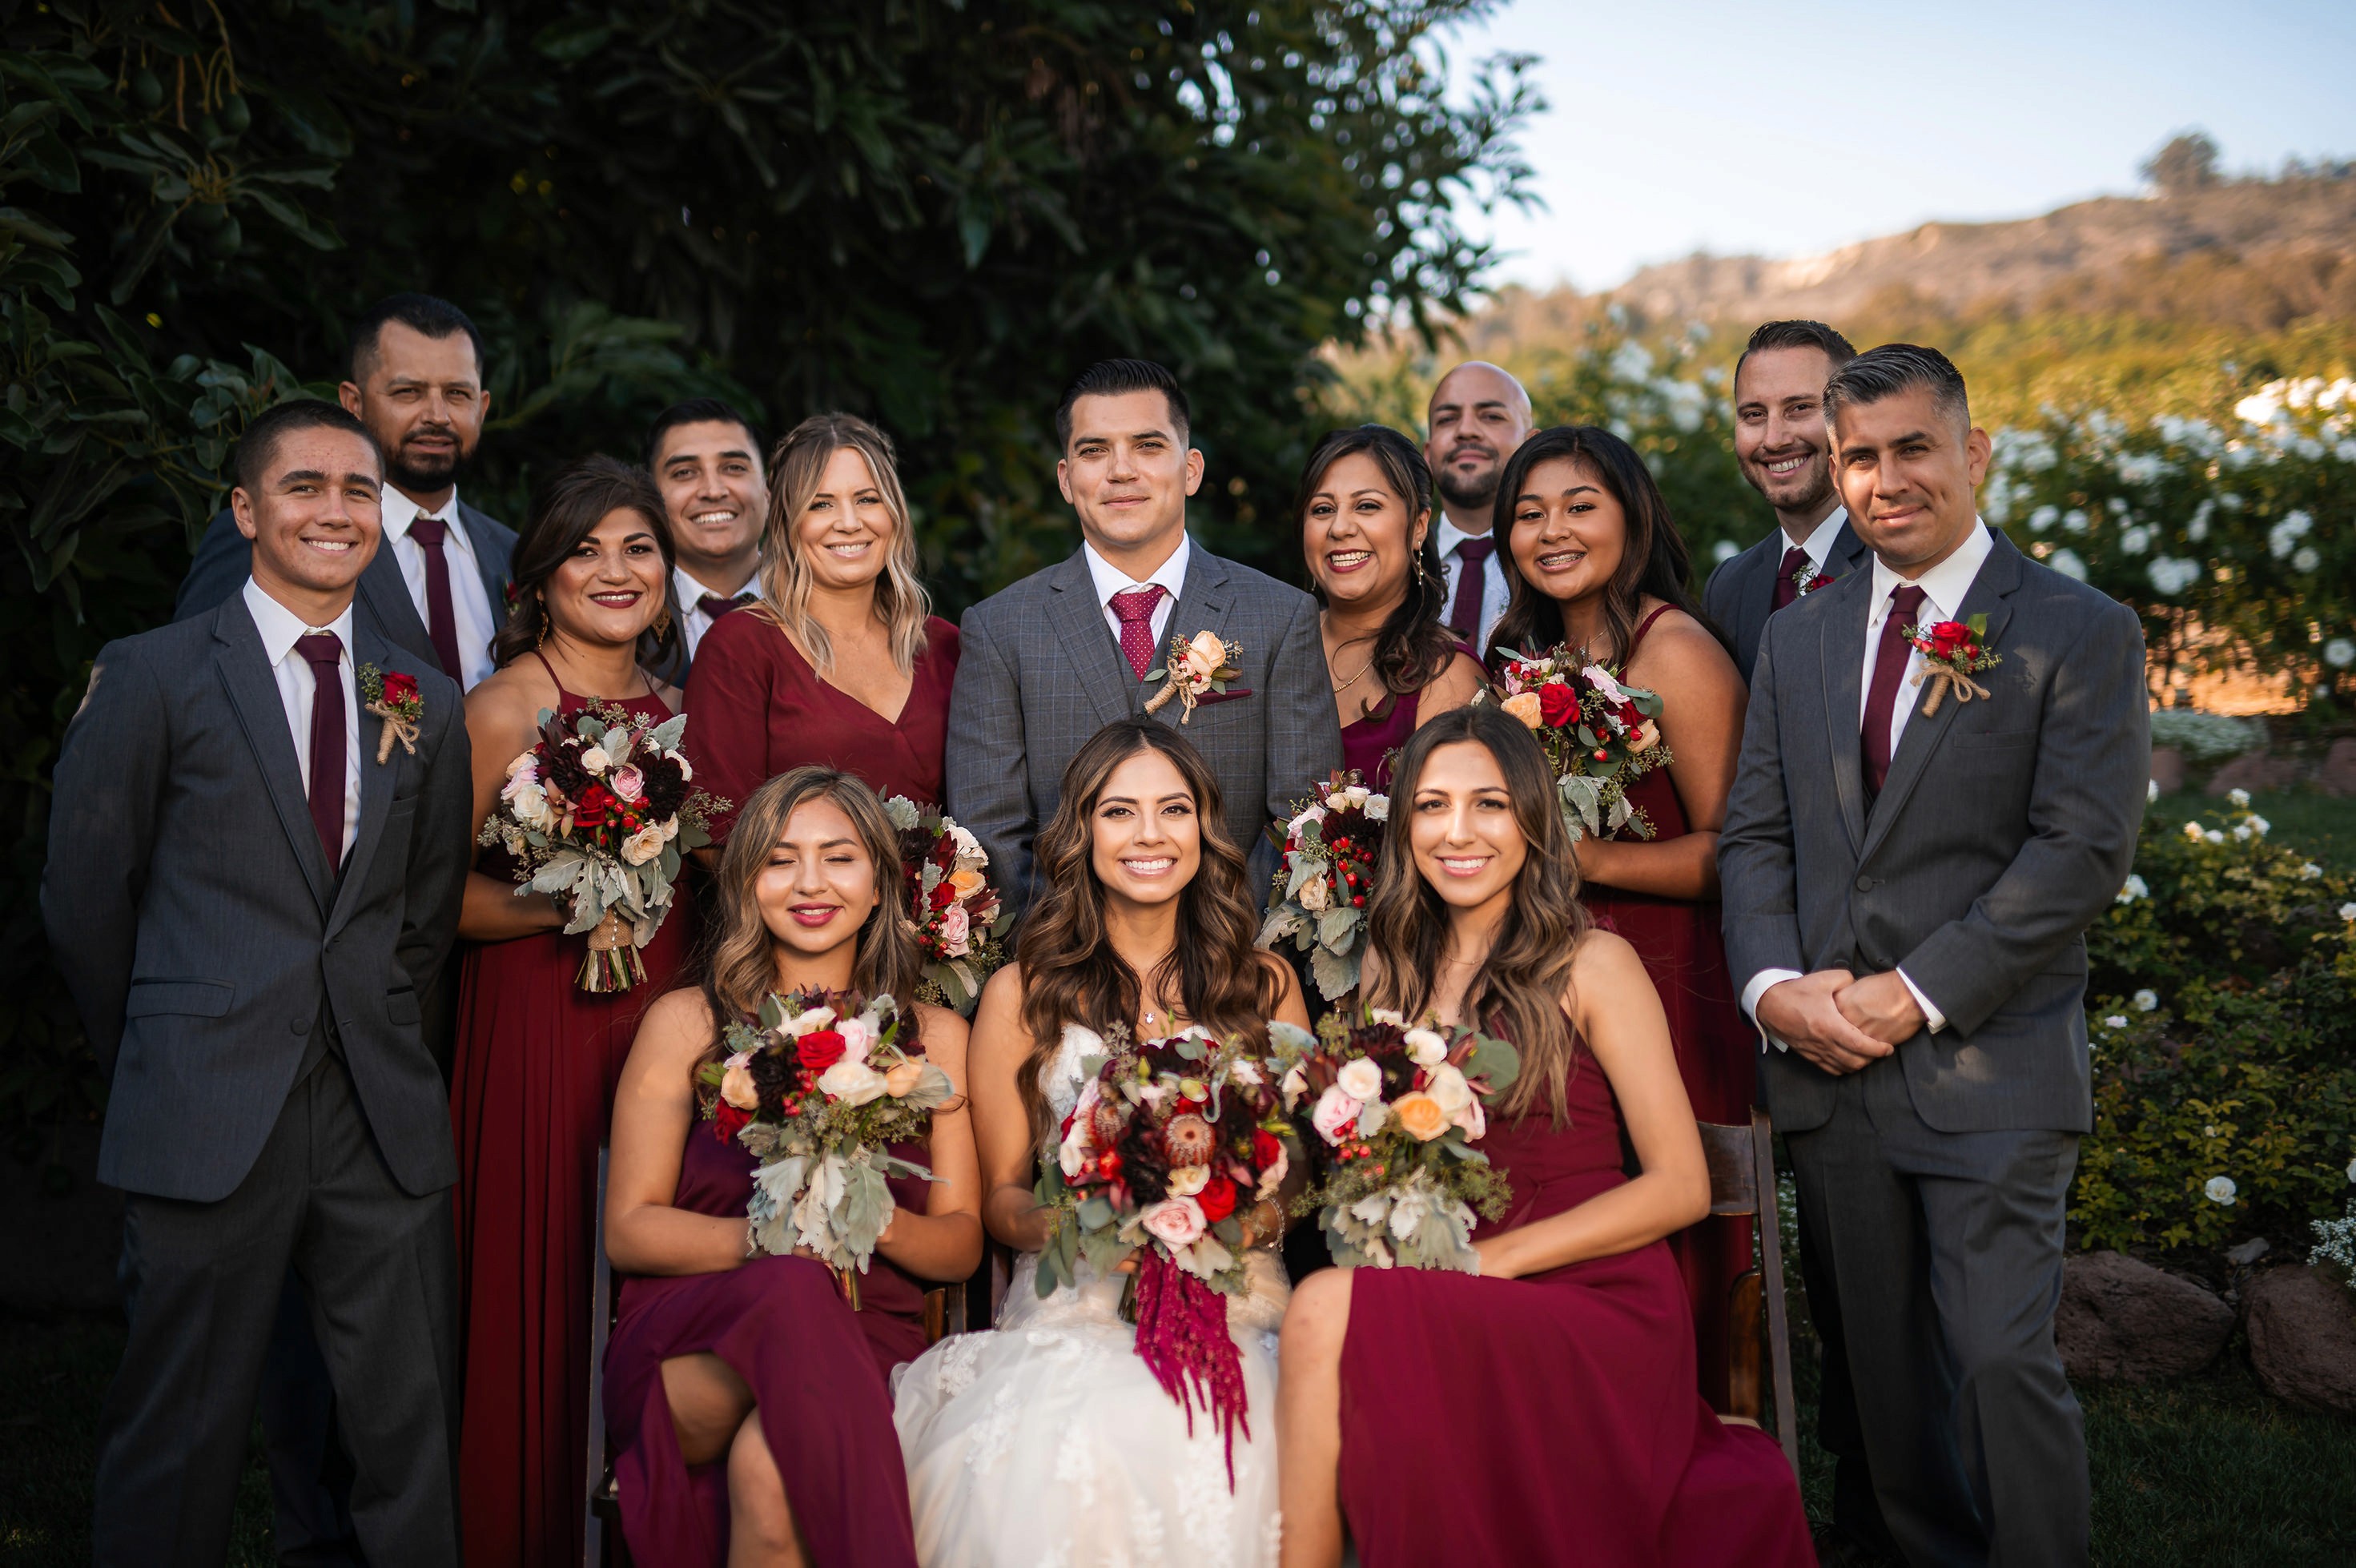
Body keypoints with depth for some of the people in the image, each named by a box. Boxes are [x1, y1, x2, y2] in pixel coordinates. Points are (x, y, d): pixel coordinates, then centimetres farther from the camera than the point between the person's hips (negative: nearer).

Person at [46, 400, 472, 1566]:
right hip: (209, 1119, -3)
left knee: (414, 1435, 8)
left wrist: (370, 1026, 11)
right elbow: (86, 899, 3)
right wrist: (157, 1058, 8)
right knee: (179, 1437, 7)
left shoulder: (426, 700, 10)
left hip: (382, 1114, 3)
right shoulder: (153, 674, 0)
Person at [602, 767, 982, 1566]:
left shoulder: (936, 1036, 14)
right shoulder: (685, 1022, 8)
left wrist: (880, 1223, -13)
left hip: (866, 1340, -1)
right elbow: (628, 1230, 3)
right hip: (689, 1353, 1)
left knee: (771, 1467, -36)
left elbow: (962, 1243, 11)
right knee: (796, 1291, -35)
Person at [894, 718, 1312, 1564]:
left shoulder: (1266, 986, 15)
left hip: (1229, 1300, 1)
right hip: (1070, 1304, -1)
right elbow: (1000, 1194, 11)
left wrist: (1258, 1218, -8)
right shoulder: (1022, 993, 10)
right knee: (1055, 1461, -35)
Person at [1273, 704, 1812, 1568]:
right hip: (1446, 1313, 4)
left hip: (1596, 1309, -4)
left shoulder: (1591, 964, -3)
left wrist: (1493, 1257, -13)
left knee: (1323, 1313, -29)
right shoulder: (1392, 964, 13)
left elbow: (1681, 1187, -6)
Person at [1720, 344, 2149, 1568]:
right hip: (1827, 1065, 5)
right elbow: (1754, 833, 11)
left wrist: (1917, 995, -14)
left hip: (1989, 1067, -4)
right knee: (1884, 1367, 12)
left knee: (2003, 1358, -8)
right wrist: (1772, 986, -7)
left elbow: (2083, 850, -10)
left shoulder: (2079, 633, -2)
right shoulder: (1795, 638, 13)